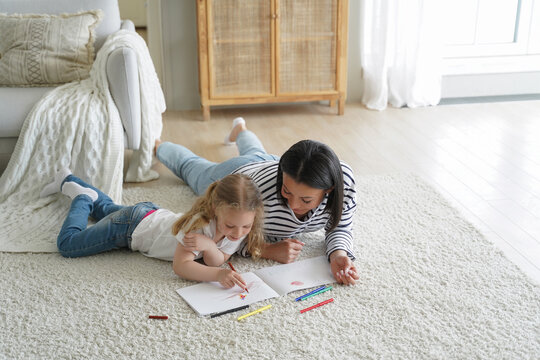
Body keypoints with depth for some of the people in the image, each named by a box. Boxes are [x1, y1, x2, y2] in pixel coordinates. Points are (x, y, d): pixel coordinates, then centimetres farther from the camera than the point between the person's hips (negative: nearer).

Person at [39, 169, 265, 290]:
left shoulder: (240, 227, -25)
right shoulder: (200, 222, -41)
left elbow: (218, 261, -25)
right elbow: (180, 266, -43)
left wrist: (208, 245, -47)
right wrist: (218, 275, -59)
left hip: (153, 215, 6)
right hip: (135, 224, -6)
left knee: (107, 209, 32)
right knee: (67, 244, 1)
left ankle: (68, 180, 53)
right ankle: (82, 197, 23)